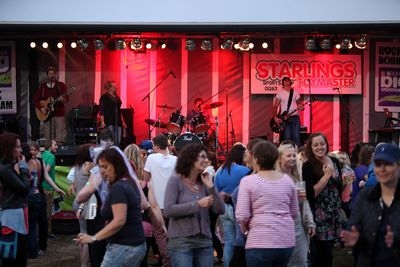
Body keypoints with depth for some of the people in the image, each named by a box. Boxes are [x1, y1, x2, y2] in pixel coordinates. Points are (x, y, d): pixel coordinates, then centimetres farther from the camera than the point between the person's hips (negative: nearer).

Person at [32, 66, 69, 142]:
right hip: (45, 115, 2)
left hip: (59, 114, -2)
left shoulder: (61, 85, 7)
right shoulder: (42, 87, 12)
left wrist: (63, 99, -27)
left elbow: (67, 97, -4)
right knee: (46, 138, -2)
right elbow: (35, 99, 11)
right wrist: (41, 108, -5)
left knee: (59, 138, -8)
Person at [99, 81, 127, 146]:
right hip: (109, 122, -6)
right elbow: (101, 111, -7)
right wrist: (102, 122, -17)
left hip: (117, 122, 7)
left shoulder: (117, 97, 18)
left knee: (118, 141, 2)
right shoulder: (104, 97, -1)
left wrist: (123, 122, 19)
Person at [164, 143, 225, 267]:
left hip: (204, 242, 5)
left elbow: (220, 210, 3)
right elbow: (168, 210, -15)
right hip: (181, 243, -5)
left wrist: (210, 187, -7)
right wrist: (198, 204, -18)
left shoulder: (204, 182, 8)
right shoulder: (176, 180, -4)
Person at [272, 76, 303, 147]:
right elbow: (275, 106, 2)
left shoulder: (295, 93, 11)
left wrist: (301, 107, -11)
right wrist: (275, 117, -10)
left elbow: (299, 104, 13)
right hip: (284, 118, -1)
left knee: (296, 137, -7)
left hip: (295, 117, 1)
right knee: (287, 138, -5)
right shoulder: (280, 94, 5)